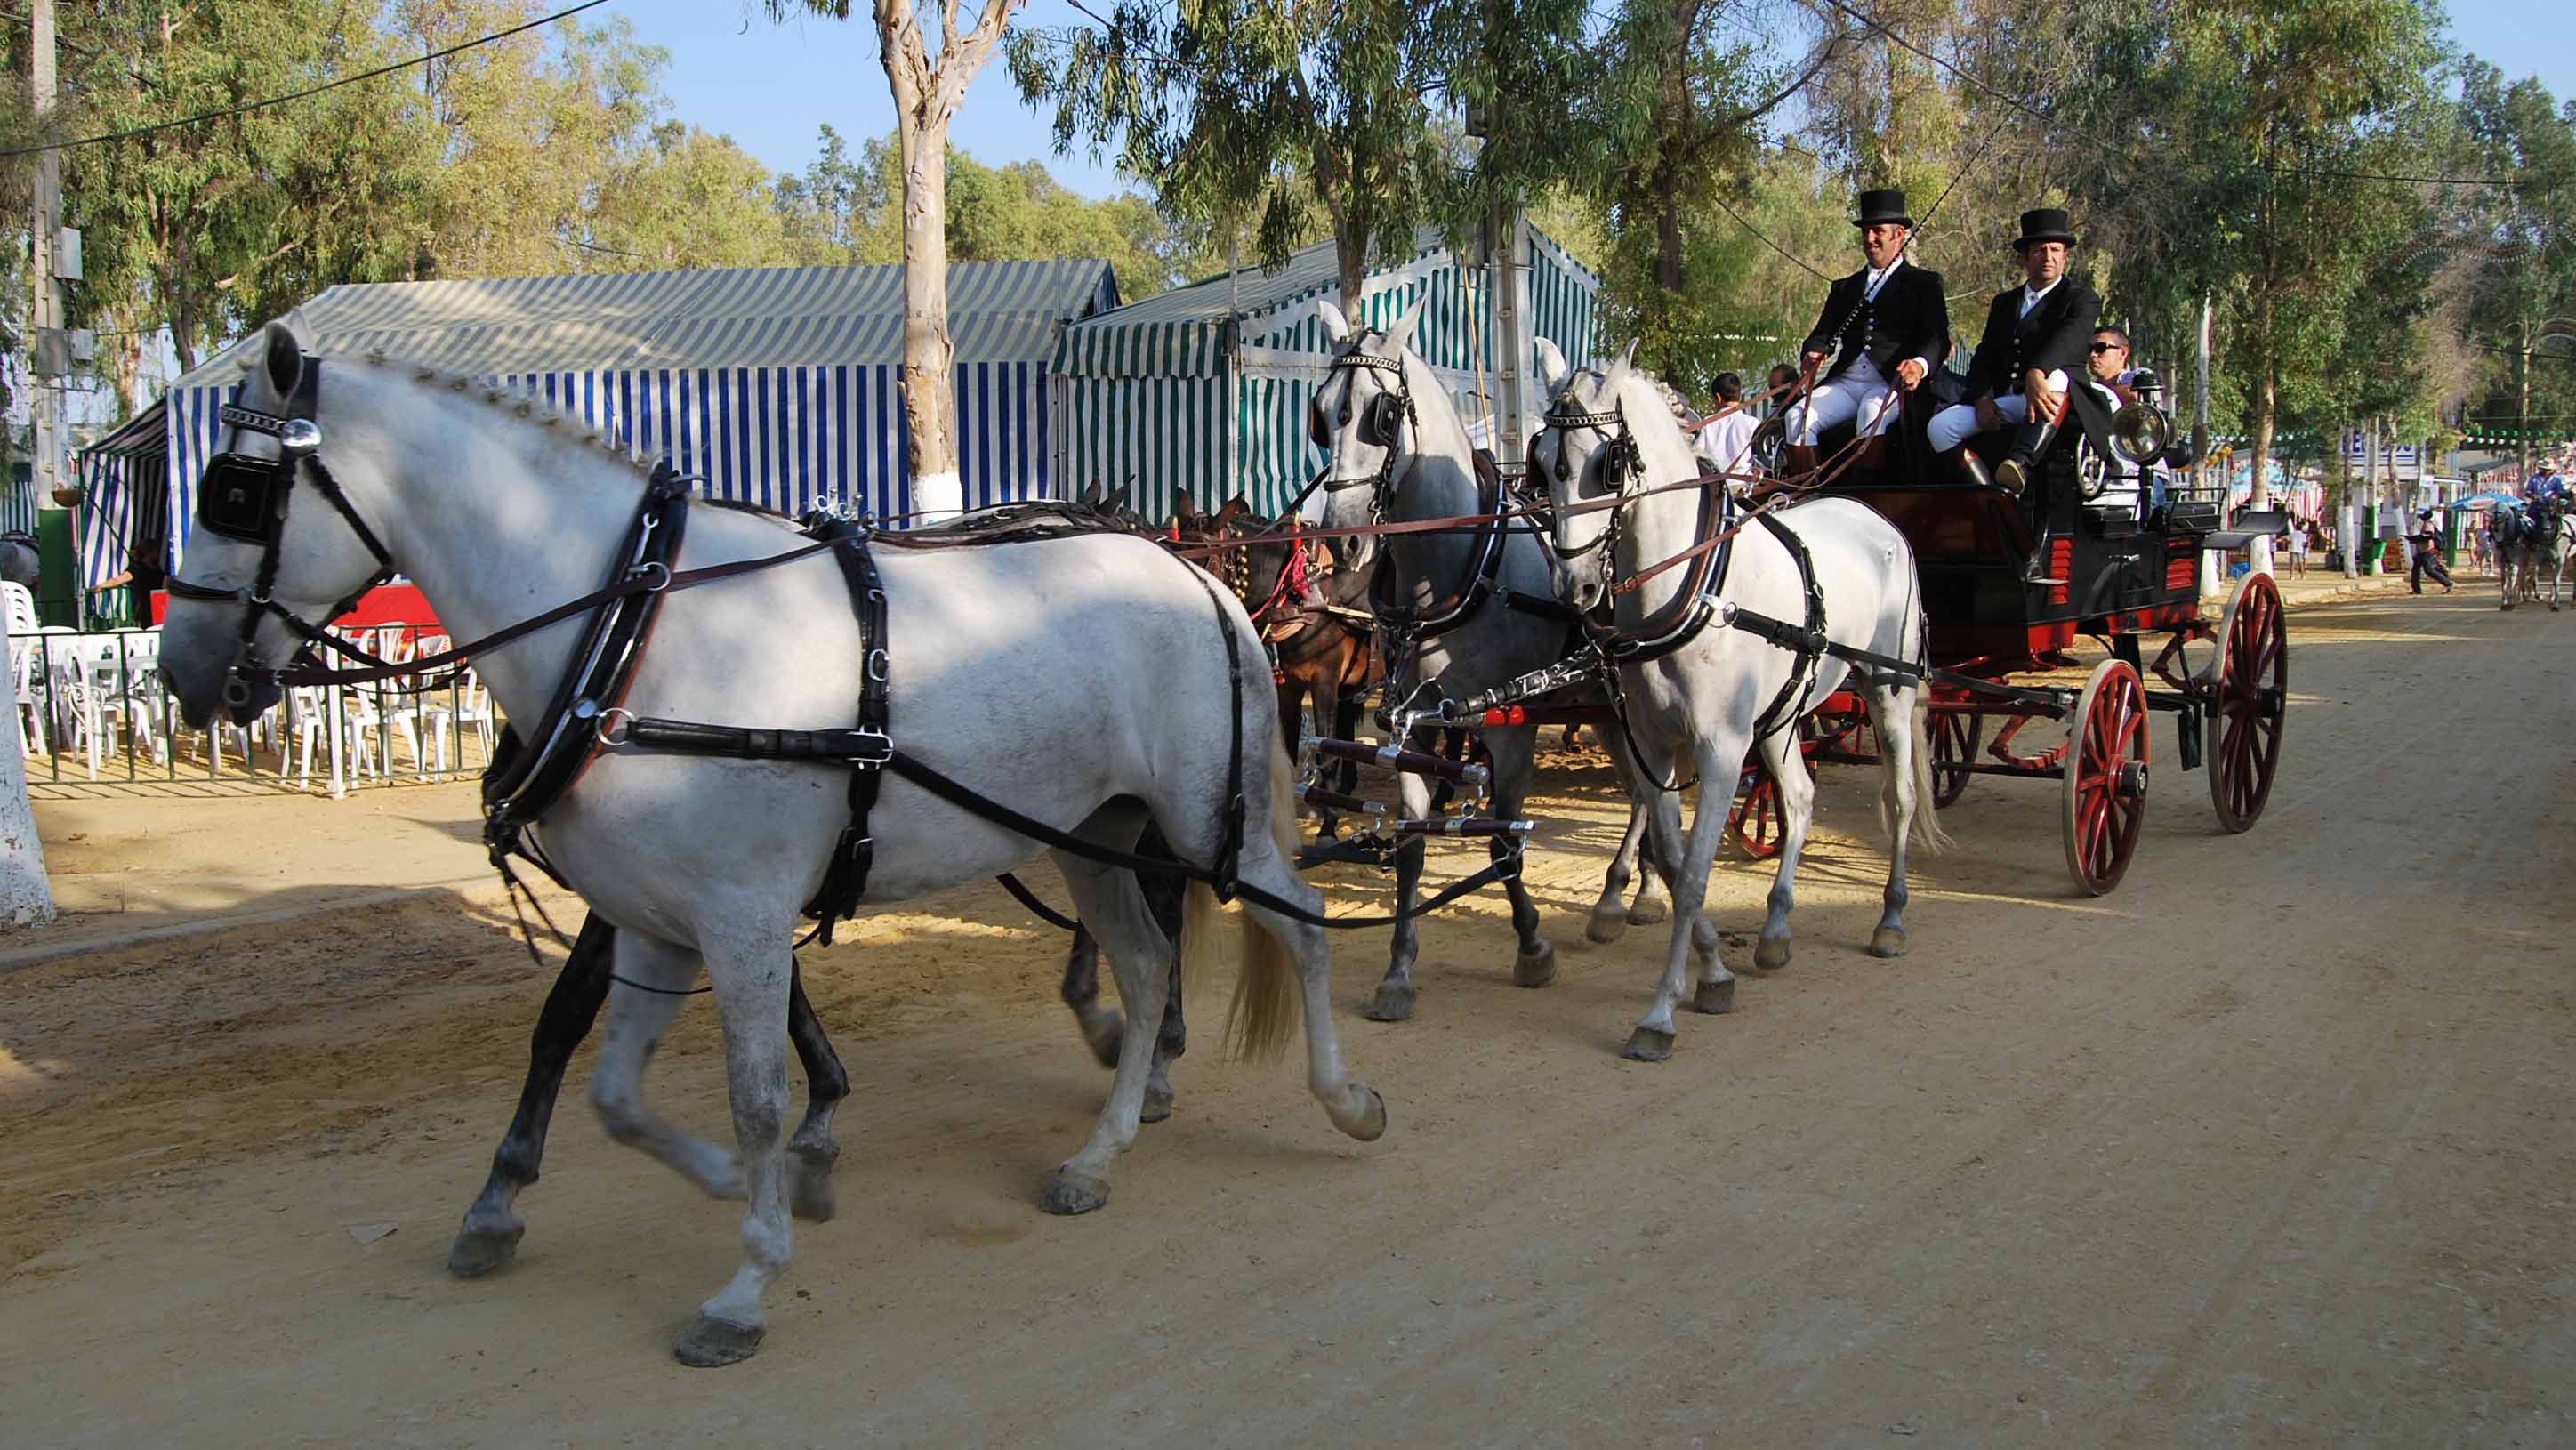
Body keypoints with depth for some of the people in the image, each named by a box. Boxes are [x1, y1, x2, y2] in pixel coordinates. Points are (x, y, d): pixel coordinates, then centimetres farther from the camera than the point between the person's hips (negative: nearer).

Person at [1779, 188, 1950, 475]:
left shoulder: (1924, 283, 12)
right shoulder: (1845, 288, 27)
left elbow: (1938, 339, -1)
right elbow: (1823, 334, 17)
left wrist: (1920, 365, -26)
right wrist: (1812, 354, -10)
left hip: (1892, 384, -4)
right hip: (1845, 382, 4)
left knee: (1872, 413, -37)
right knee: (1798, 416, -23)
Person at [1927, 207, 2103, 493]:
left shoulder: (2081, 298, 3)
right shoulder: (2004, 303, 22)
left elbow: (2067, 340, -18)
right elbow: (1983, 358, 15)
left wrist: (2036, 373, -39)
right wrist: (1983, 399, -7)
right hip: (2002, 402, 5)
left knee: (2055, 378, -39)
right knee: (1940, 426, -17)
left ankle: (2020, 463, -59)